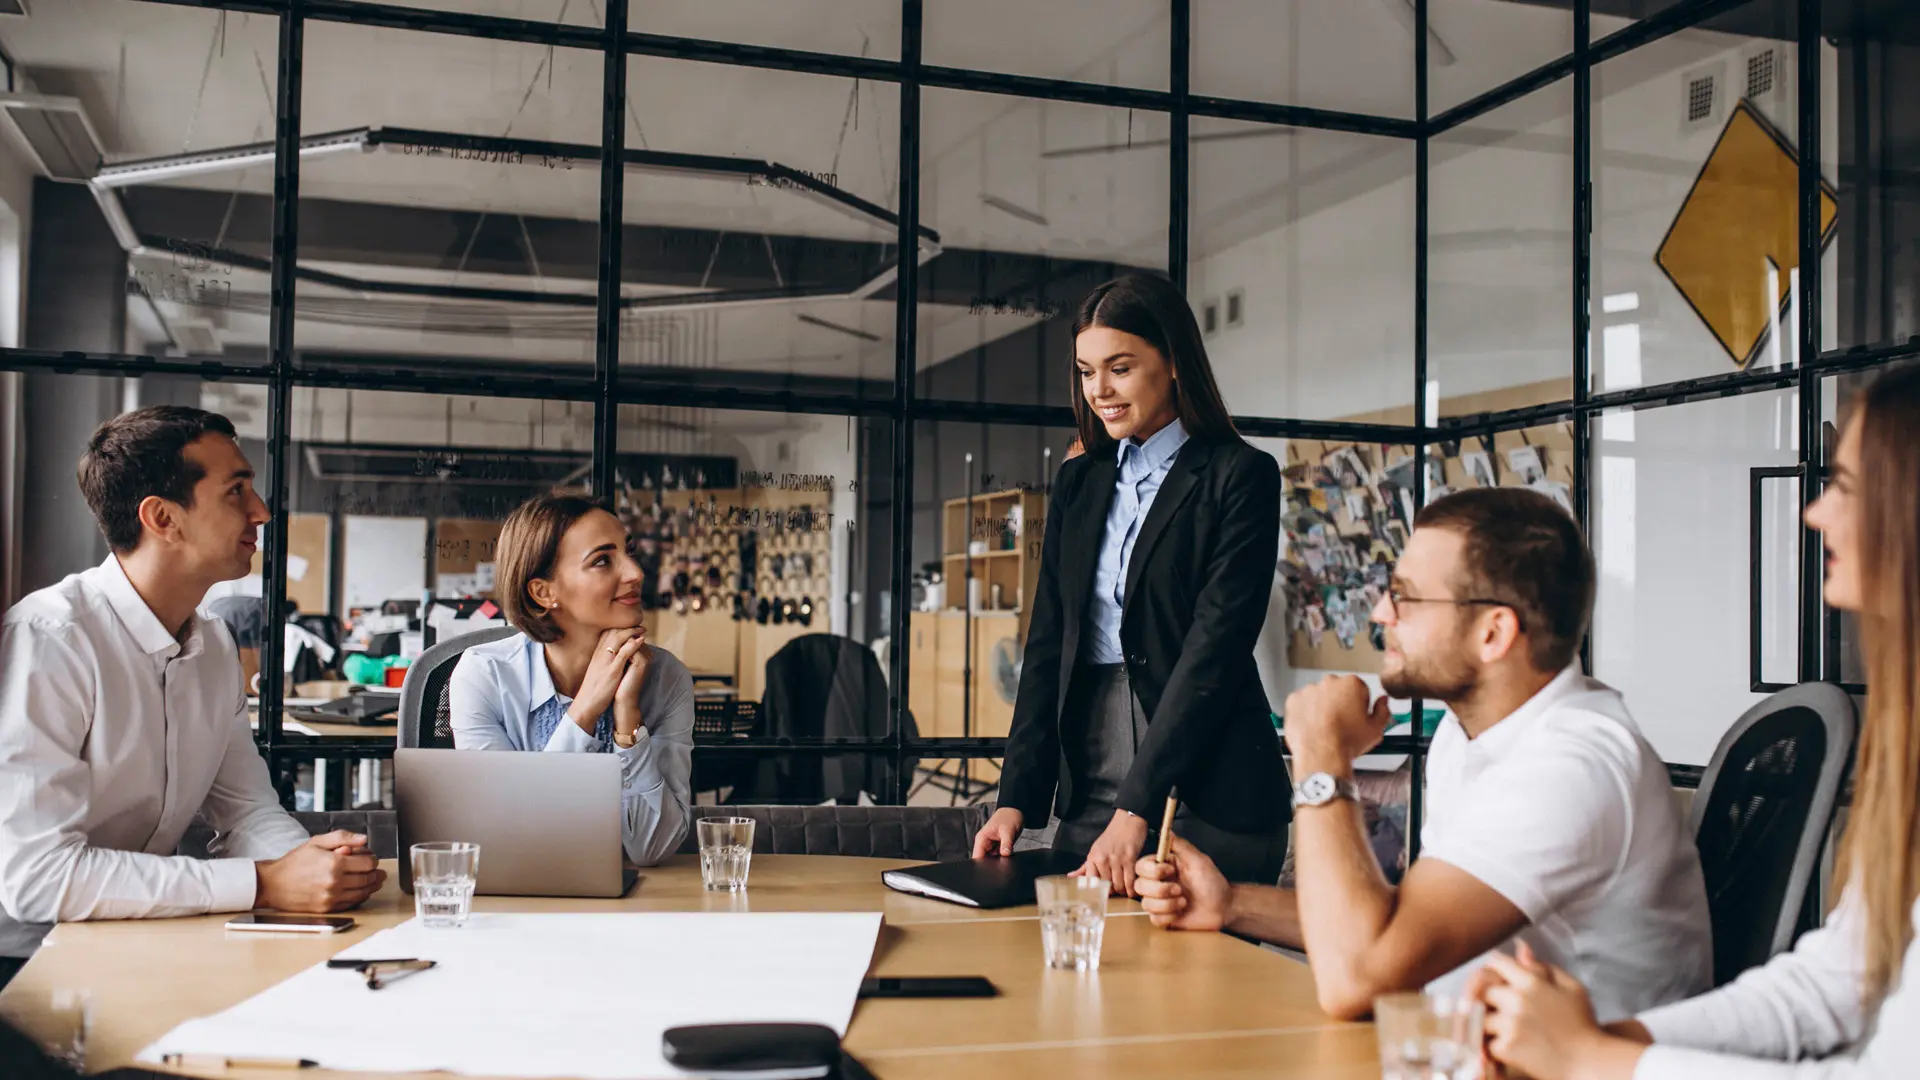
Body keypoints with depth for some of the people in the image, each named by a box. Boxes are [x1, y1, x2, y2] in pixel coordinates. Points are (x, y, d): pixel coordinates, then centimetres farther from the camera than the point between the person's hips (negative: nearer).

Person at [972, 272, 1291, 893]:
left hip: (1205, 795, -5)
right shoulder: (1078, 482, 14)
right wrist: (1017, 796, 0)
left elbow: (1215, 648, -12)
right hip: (1088, 789, 5)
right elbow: (1048, 643, 10)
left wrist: (1136, 809, -19)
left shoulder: (1239, 476, -4)